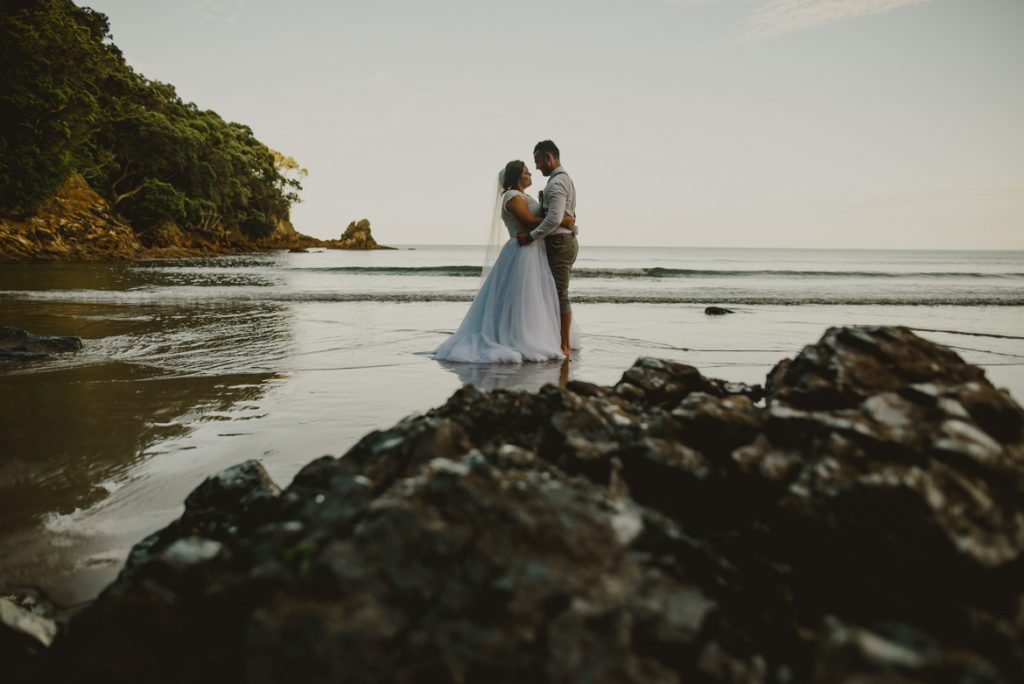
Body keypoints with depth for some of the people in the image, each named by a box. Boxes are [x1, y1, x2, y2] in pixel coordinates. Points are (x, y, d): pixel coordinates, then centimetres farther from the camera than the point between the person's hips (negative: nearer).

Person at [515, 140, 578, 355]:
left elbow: (554, 218, -27)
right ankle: (564, 342, 18)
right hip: (564, 241, 11)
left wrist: (531, 236, -21)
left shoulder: (556, 183, -15)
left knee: (560, 294, -7)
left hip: (559, 244, -11)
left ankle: (564, 346, -3)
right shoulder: (564, 179, 18)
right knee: (559, 294, 13)